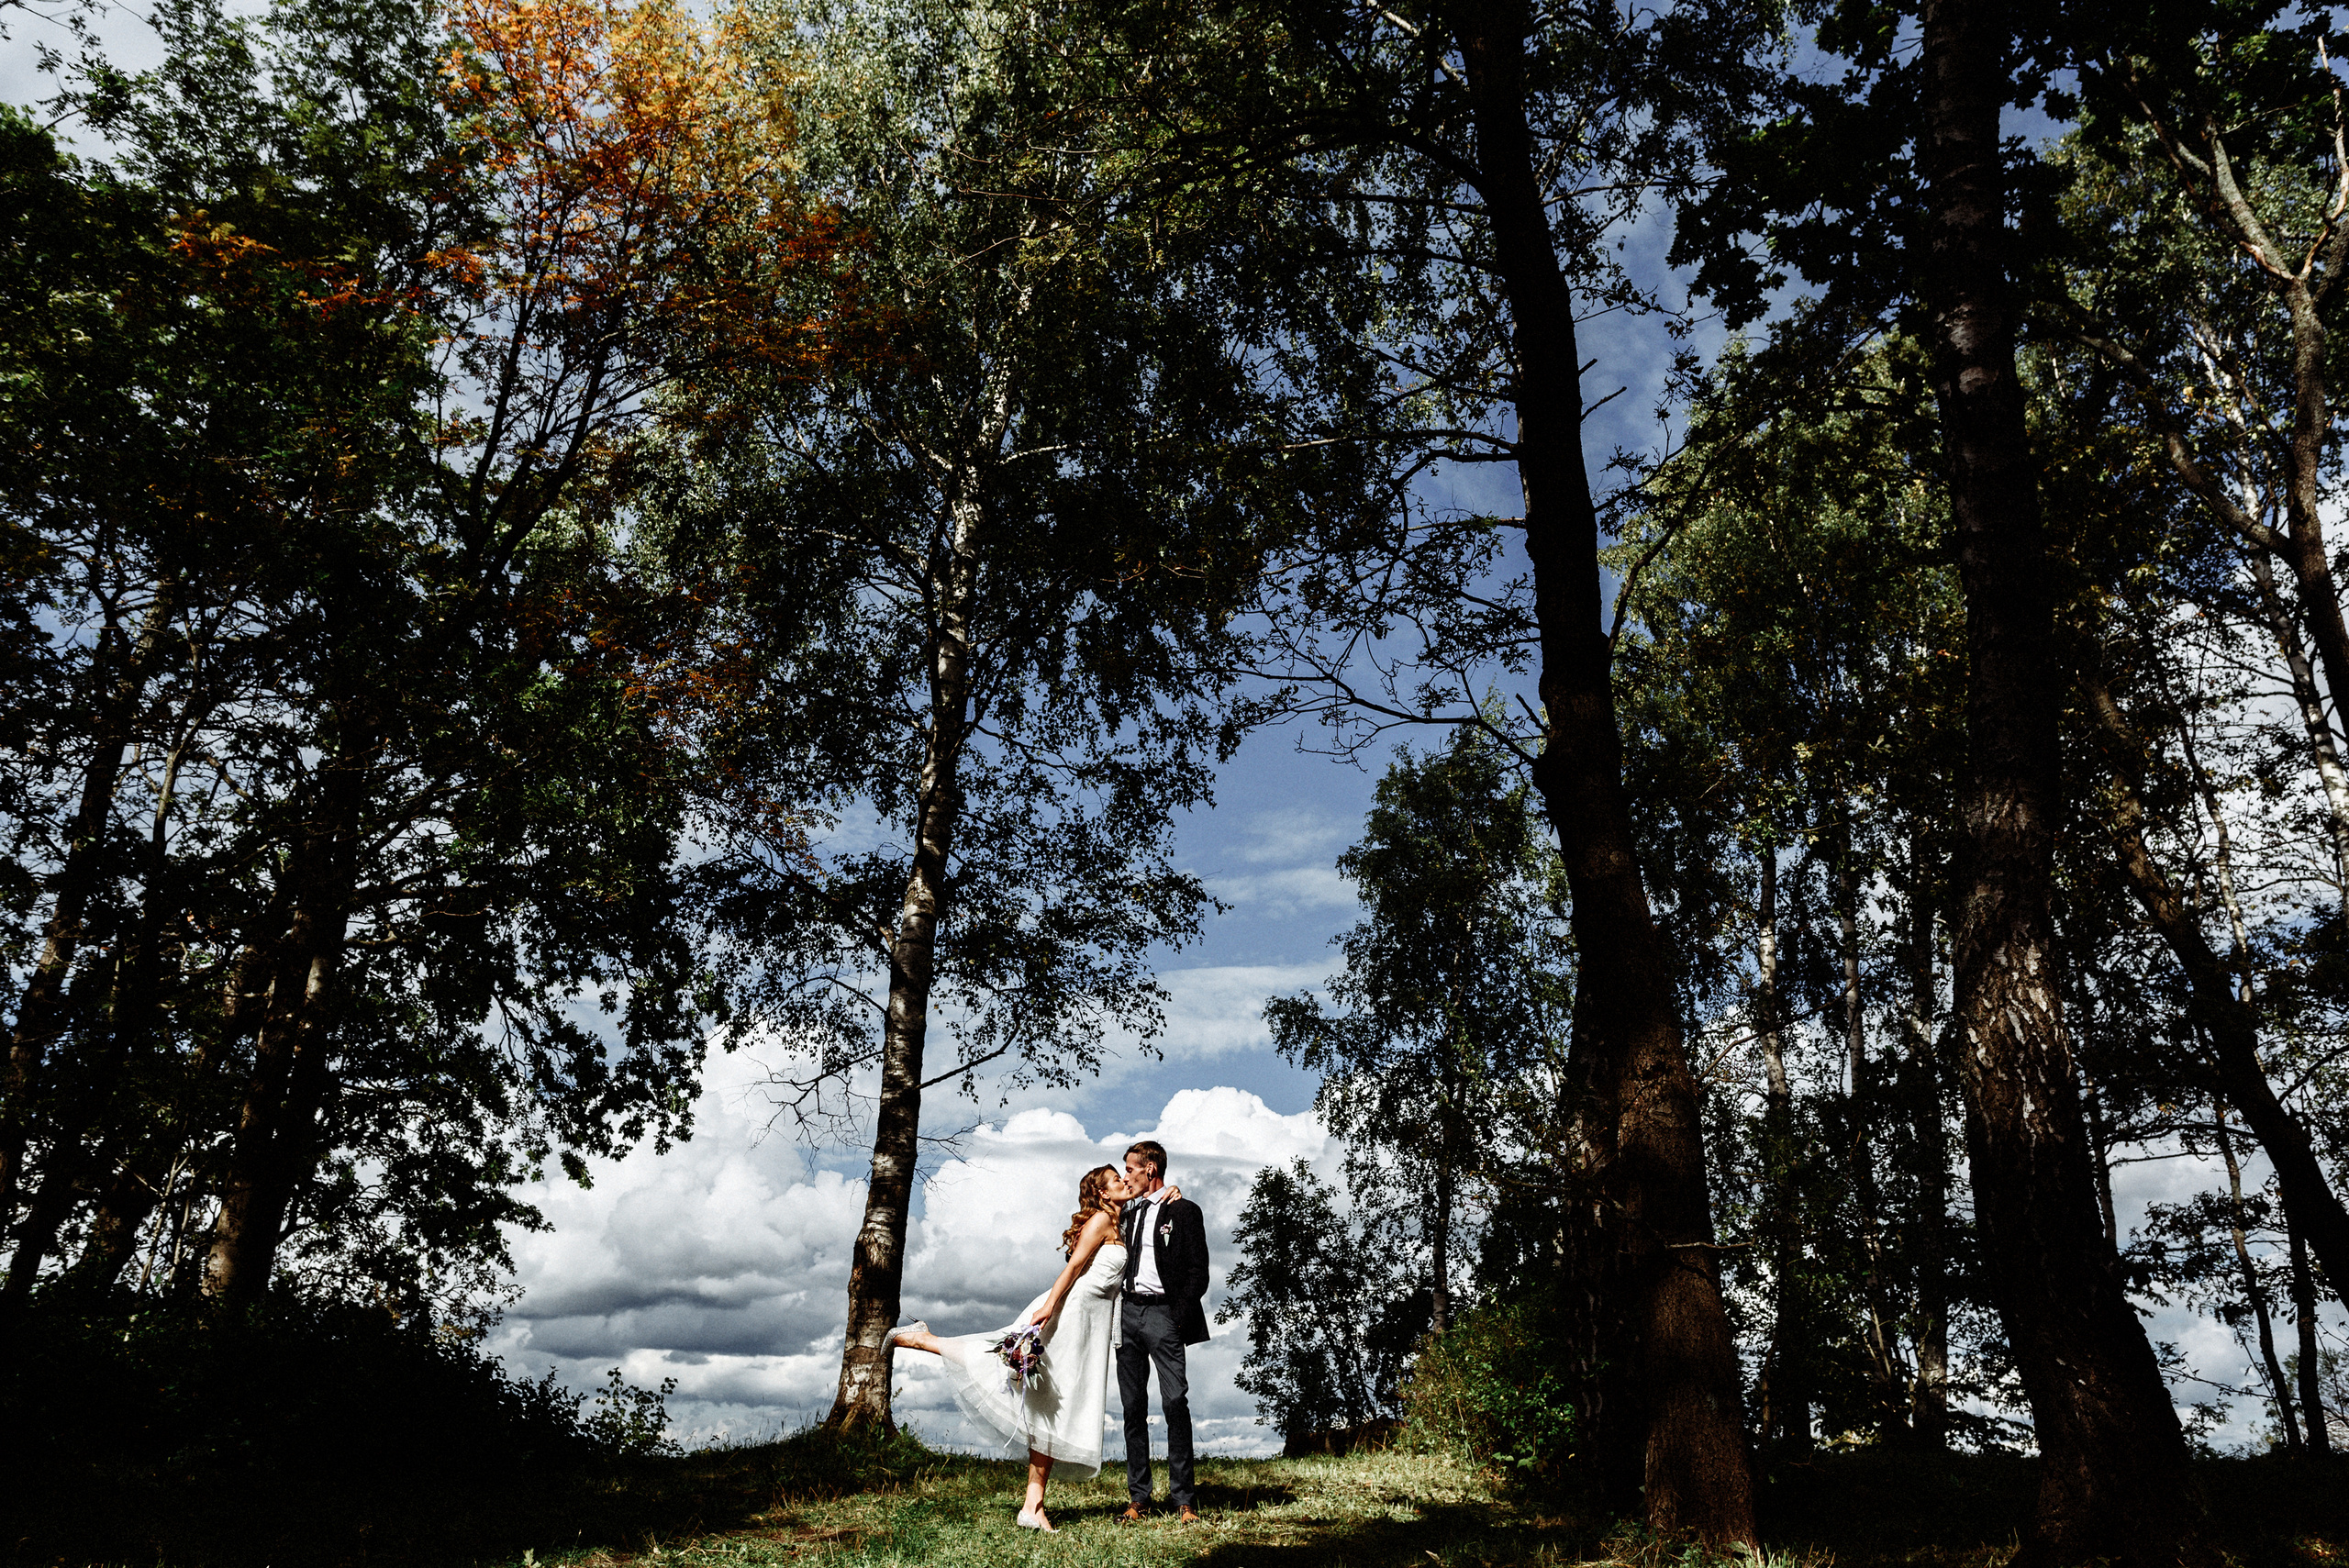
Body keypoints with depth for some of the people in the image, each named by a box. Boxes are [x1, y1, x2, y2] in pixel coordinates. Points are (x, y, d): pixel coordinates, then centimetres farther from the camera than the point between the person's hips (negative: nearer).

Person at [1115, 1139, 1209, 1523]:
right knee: (1133, 1407, 6)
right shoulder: (1128, 1213, 19)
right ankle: (1138, 1499, 11)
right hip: (1127, 1311, 6)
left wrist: (1179, 1318, -12)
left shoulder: (1184, 1211, 0)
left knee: (1175, 1402, -10)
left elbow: (1198, 1272, -4)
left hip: (1163, 1311, -6)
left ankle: (1183, 1499, -5)